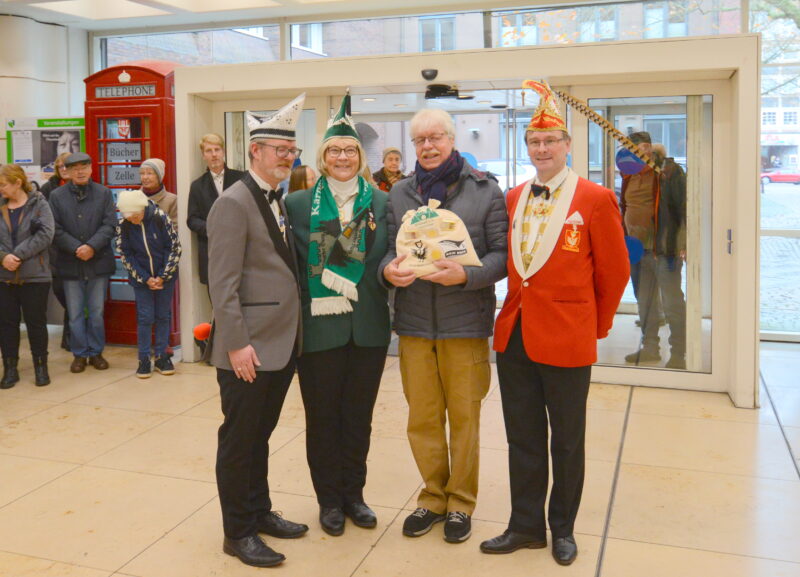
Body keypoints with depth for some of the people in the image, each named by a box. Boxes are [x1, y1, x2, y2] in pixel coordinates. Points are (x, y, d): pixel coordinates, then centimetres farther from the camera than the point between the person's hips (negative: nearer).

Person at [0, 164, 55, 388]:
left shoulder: (39, 204, -3)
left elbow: (45, 235, -14)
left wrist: (18, 255, -18)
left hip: (35, 275, -3)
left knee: (36, 322, 5)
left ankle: (41, 367, 18)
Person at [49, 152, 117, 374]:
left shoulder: (103, 193, 2)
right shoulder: (56, 196, 1)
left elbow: (109, 225, -5)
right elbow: (55, 229, -4)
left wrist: (92, 246, -17)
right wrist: (76, 249, -15)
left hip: (98, 262, 0)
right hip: (70, 264, 0)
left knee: (97, 312, 9)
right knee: (75, 313, 7)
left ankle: (96, 352, 22)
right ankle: (79, 354, 19)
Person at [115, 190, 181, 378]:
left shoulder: (161, 218, -16)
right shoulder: (123, 226, -11)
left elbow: (174, 247, -11)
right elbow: (125, 256, -5)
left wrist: (162, 276, -12)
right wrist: (145, 279, -11)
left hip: (165, 277, 0)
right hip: (141, 278, 0)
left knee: (163, 316, 6)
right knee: (145, 317, 1)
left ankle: (161, 356, 16)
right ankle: (144, 359, 10)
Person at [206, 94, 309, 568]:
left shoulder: (280, 201, 13)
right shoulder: (233, 203, -12)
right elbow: (223, 283, -17)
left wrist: (292, 334, 13)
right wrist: (237, 344, -20)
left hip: (282, 345, 8)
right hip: (248, 347, -8)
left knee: (260, 434, 19)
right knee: (239, 438, 5)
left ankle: (260, 511, 33)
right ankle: (238, 532, 18)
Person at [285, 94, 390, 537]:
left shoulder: (381, 203, 4)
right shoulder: (299, 204, 0)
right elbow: (291, 264, -4)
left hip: (368, 328, 2)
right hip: (320, 328, -1)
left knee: (358, 417, 13)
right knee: (323, 418, 10)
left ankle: (353, 494, 31)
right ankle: (329, 500, 26)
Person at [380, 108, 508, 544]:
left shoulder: (485, 190, 0)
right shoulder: (399, 194, 10)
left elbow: (502, 253, -4)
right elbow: (389, 248, 9)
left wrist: (465, 274, -20)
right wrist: (388, 268, -13)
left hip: (466, 323, -3)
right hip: (414, 322, 3)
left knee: (464, 417, 8)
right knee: (421, 418, 11)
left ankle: (460, 501, 26)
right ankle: (434, 496, 30)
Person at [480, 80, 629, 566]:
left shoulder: (596, 199, -6)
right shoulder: (514, 198, 8)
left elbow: (614, 271, 1)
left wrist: (598, 326, 7)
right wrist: (515, 310, 8)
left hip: (567, 338, -4)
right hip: (515, 334, 5)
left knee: (567, 440, 11)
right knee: (522, 438, 14)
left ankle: (563, 529, 29)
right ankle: (526, 526, 29)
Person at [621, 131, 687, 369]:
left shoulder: (669, 171, -8)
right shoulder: (630, 176, 13)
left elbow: (684, 209, -11)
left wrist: (684, 244, -17)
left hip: (664, 248, -7)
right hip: (636, 249, 7)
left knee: (672, 303, -1)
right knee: (644, 300, 15)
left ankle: (678, 353, 9)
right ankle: (649, 347, 28)